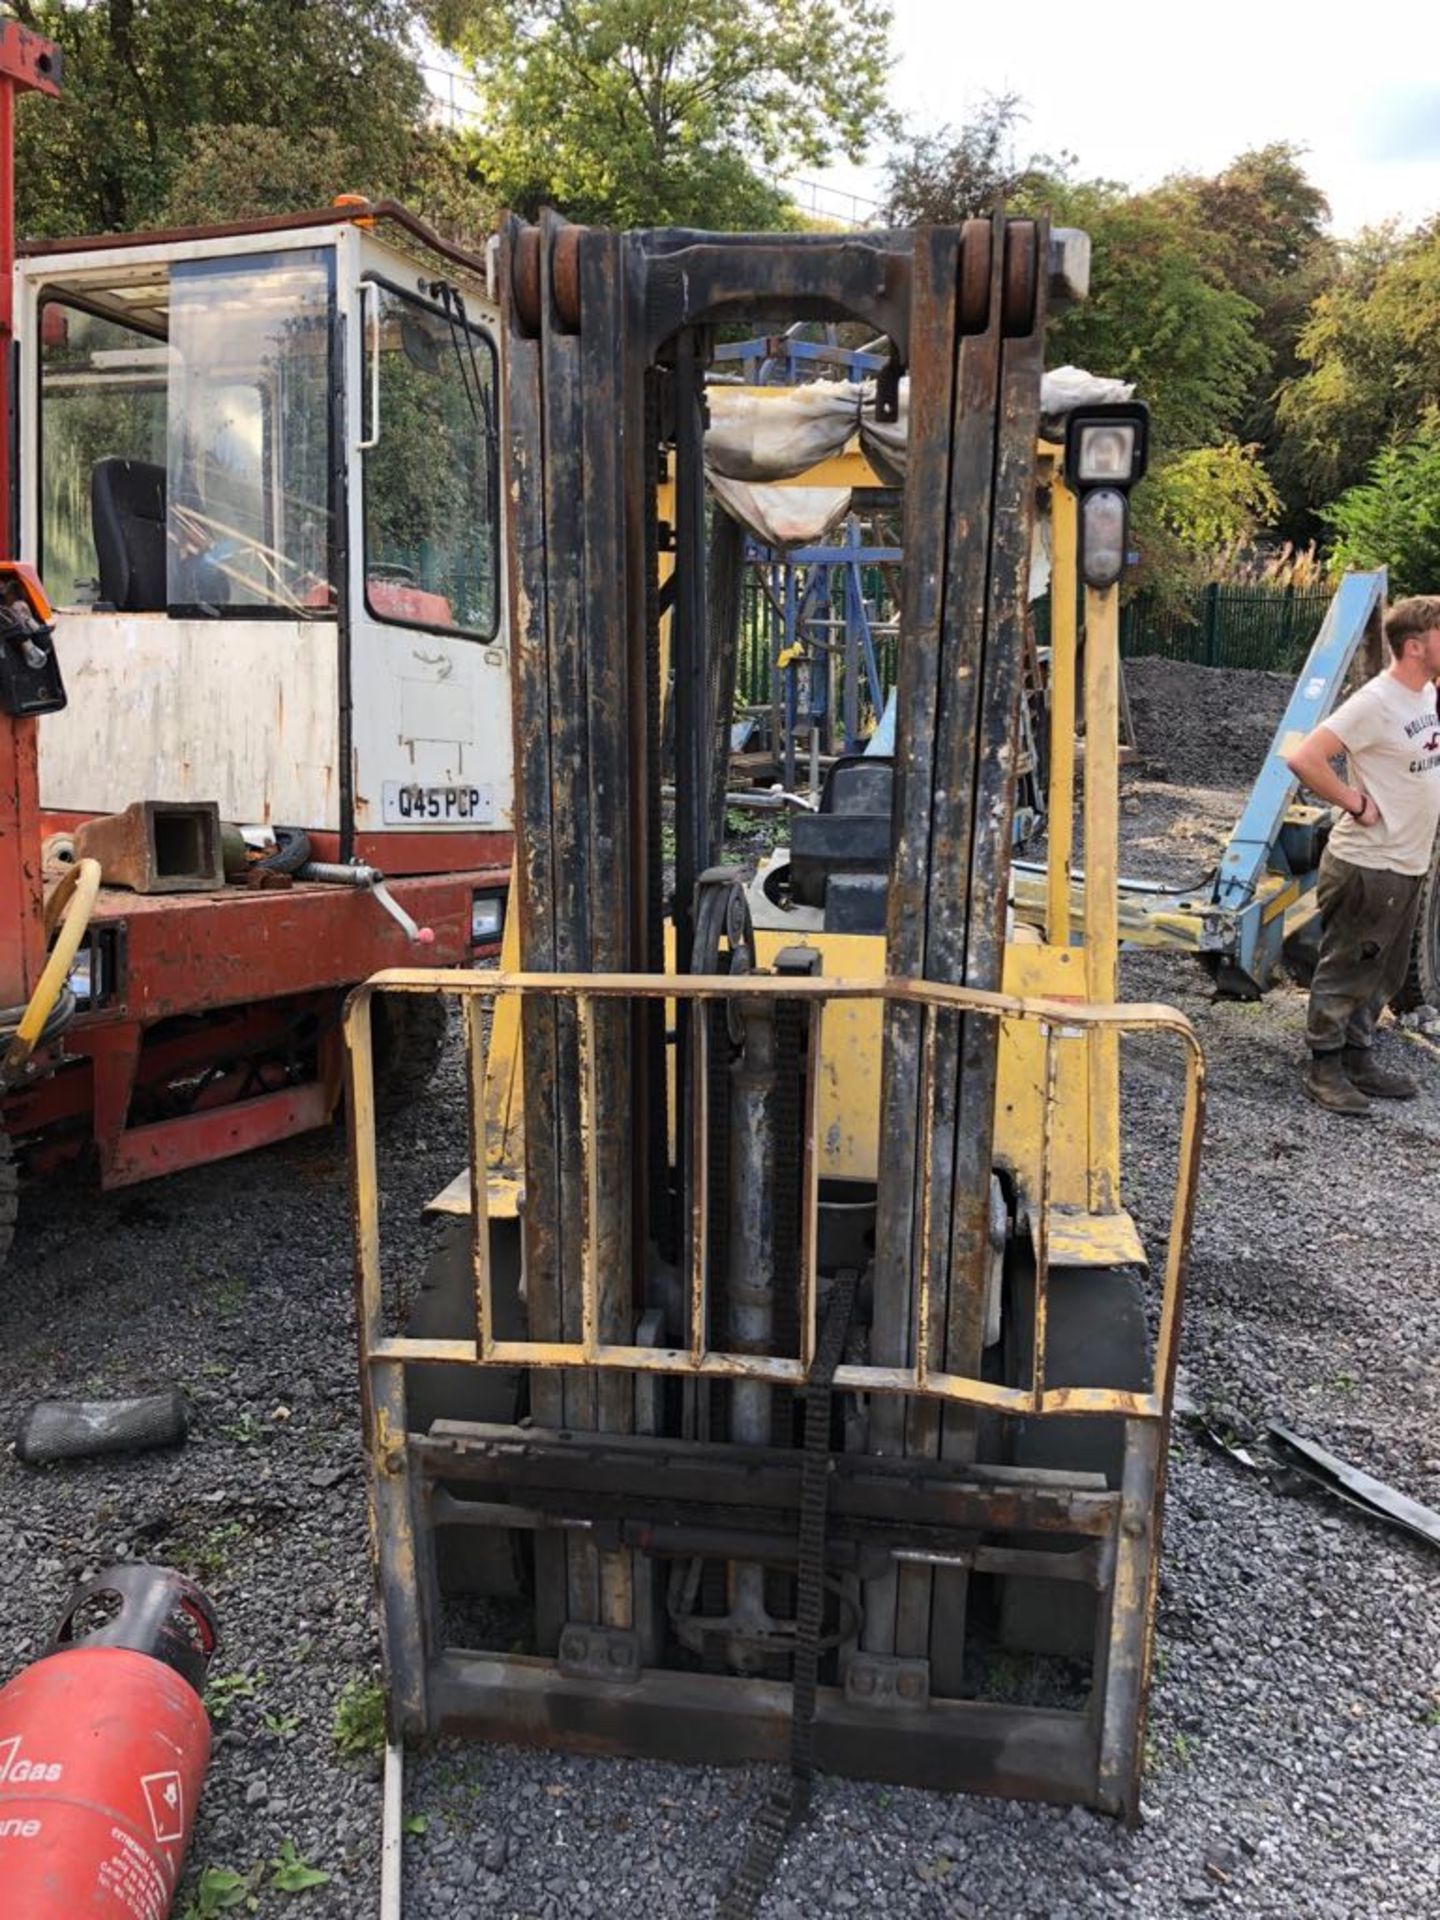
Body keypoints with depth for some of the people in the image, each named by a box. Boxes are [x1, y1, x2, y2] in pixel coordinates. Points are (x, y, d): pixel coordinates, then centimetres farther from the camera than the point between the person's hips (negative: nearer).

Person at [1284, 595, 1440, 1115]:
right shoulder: (1375, 703, -19)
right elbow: (1303, 760, -28)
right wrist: (1354, 803, -20)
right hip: (1367, 866, -9)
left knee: (1383, 976, 17)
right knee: (1345, 974, 3)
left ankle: (1358, 1062, 30)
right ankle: (1324, 1070, 15)